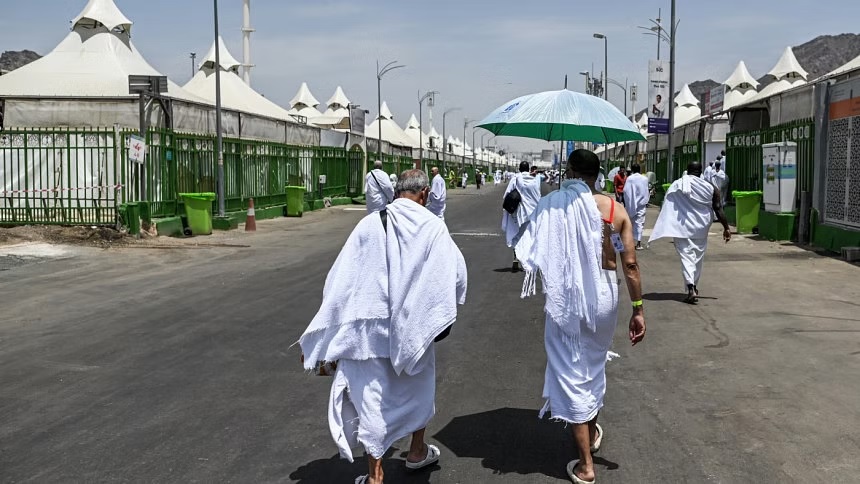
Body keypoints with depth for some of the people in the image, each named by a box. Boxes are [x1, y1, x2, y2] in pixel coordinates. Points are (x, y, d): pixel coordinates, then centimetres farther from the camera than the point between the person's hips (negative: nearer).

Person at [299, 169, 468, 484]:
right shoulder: (433, 227, -6)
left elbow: (339, 279, -5)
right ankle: (417, 451, 41)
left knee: (372, 397, 7)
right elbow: (456, 273, -7)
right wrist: (445, 312, 13)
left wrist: (321, 335, 2)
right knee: (418, 386, 24)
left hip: (370, 327, 0)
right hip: (414, 326, 0)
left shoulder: (370, 224, -5)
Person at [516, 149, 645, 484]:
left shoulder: (552, 205, -9)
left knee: (572, 371, 6)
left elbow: (532, 254, -10)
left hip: (565, 296, -3)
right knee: (594, 363, 26)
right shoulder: (615, 210, -3)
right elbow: (630, 265, -4)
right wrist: (638, 311, 3)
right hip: (604, 294, 3)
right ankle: (592, 432, 47)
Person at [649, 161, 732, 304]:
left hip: (682, 227, -2)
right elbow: (718, 210, 0)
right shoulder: (710, 188, 0)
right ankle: (694, 287, 30)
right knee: (698, 256, 17)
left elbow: (667, 207, -6)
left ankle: (691, 288, -21)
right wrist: (726, 228, 6)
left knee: (686, 256, -4)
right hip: (700, 228, 2)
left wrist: (667, 227, -3)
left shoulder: (676, 185, -3)